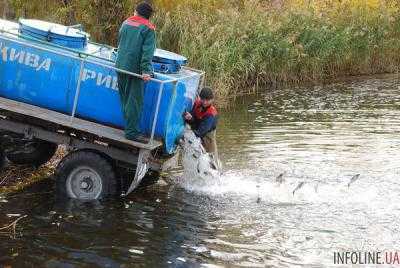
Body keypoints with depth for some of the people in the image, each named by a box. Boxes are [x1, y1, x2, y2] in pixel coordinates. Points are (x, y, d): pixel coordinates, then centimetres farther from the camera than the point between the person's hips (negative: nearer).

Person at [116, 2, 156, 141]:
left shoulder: (126, 23, 13)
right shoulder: (148, 29, -5)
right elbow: (148, 51, -15)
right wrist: (146, 70, -21)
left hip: (120, 66, 6)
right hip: (135, 69, -6)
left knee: (124, 98, 15)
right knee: (134, 101, -3)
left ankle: (129, 126, 21)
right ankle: (131, 132, -3)